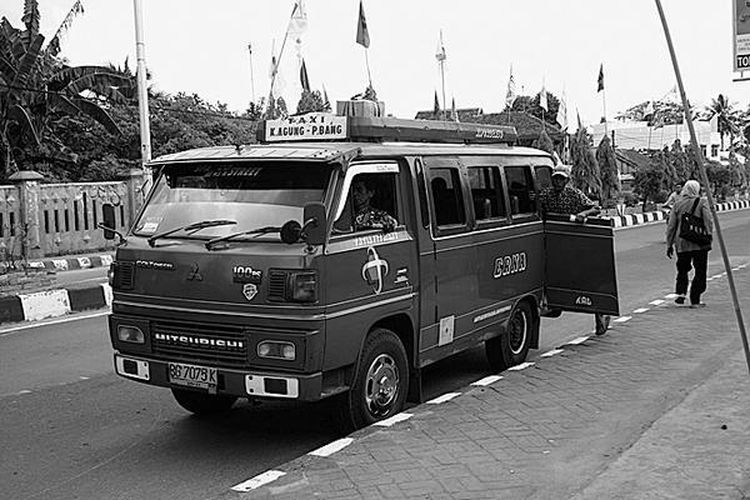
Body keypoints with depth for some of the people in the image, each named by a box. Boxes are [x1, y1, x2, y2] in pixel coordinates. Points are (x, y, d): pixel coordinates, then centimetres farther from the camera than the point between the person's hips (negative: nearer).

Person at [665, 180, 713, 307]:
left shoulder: (678, 204, 6)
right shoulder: (702, 202, -2)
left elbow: (671, 226, 7)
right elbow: (708, 222, -11)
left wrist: (669, 245, 12)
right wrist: (708, 238, -7)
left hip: (681, 243, 3)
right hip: (699, 243, -3)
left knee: (682, 269, 18)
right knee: (700, 270, 5)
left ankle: (681, 292, -1)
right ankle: (695, 300, 4)